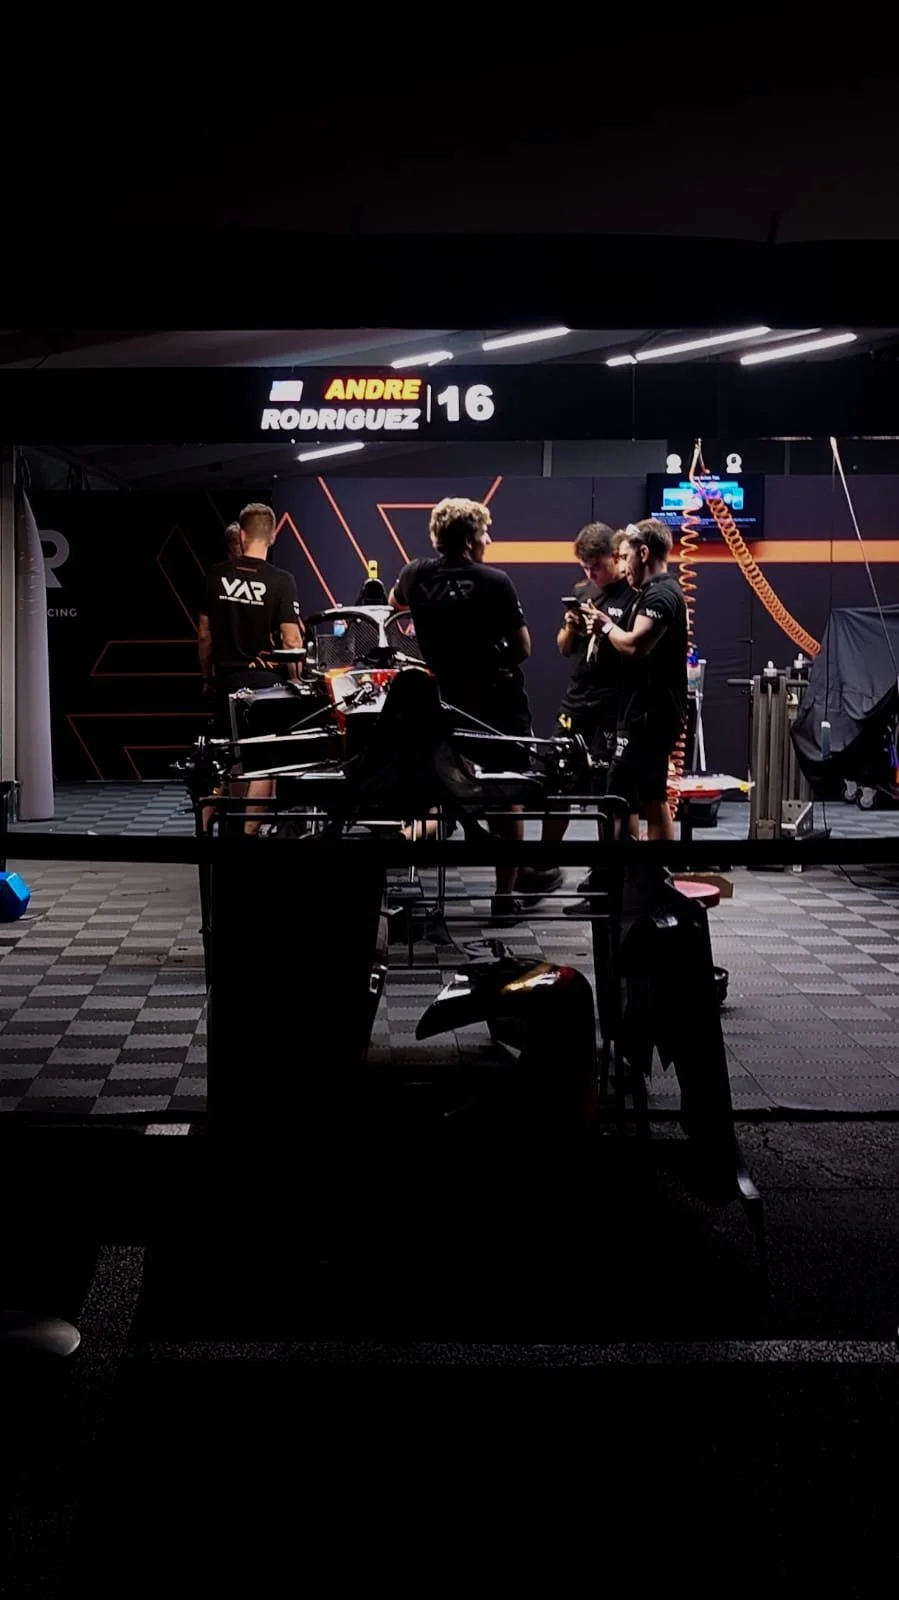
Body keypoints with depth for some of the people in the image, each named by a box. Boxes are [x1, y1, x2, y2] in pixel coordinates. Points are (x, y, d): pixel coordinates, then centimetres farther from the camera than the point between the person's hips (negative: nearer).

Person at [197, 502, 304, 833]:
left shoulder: (217, 576, 1)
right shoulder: (280, 581, -11)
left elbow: (205, 635, 7)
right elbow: (292, 642, -13)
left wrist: (207, 678, 18)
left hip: (226, 679, 4)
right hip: (265, 679, -4)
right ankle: (248, 829, -3)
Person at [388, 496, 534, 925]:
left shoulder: (416, 576, -1)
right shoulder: (495, 582, -15)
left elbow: (395, 602, 24)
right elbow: (523, 648, -9)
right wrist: (492, 660, 8)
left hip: (445, 703, 5)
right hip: (499, 702, -4)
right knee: (507, 799, 4)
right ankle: (504, 898, 5)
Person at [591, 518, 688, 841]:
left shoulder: (660, 596, -15)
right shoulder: (658, 592, 18)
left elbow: (635, 646, -27)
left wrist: (607, 626, -10)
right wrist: (610, 627, 5)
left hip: (649, 714, -11)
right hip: (653, 713, 11)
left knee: (620, 797, -9)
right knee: (653, 798, 13)